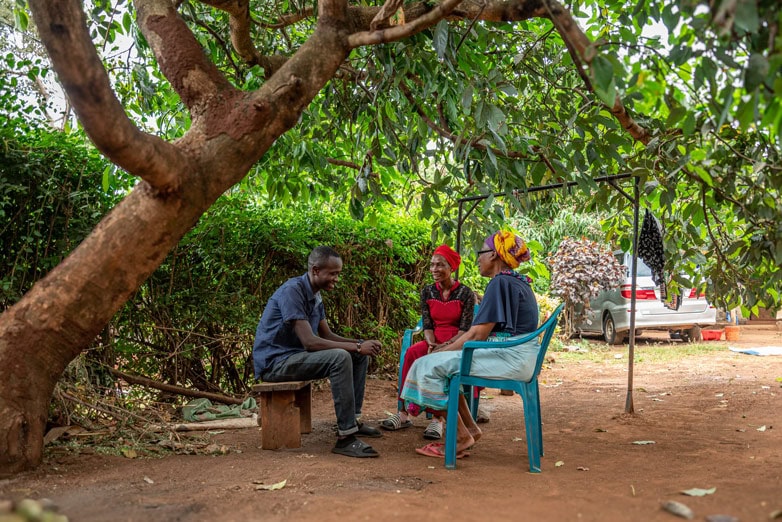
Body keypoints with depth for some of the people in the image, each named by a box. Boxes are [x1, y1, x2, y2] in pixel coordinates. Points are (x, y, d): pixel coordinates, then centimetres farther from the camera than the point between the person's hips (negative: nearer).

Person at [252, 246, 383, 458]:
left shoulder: (315, 296, 9)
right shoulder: (292, 291, -20)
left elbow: (327, 336, 13)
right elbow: (309, 341, -26)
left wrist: (360, 343, -4)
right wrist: (356, 347, -23)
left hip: (295, 356, 10)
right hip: (274, 362, -10)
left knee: (360, 355, 5)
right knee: (340, 358, -29)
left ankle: (352, 420, 9)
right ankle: (345, 437, -27)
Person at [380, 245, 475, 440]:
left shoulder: (465, 293, -3)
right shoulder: (427, 292, 9)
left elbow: (465, 329, -9)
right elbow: (427, 325, 4)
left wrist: (445, 346, -23)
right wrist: (432, 344, -16)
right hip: (434, 341, 4)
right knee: (412, 352, -30)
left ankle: (437, 418, -34)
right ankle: (404, 412, -27)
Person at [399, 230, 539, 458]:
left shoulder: (500, 282, -15)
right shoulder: (518, 282, 17)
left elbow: (477, 335, -18)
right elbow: (487, 331, 17)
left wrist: (442, 351, -6)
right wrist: (452, 346, 12)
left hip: (508, 358, -11)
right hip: (517, 356, 11)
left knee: (430, 366, -10)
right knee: (445, 361, 18)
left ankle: (461, 436, -2)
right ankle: (469, 427, 14)